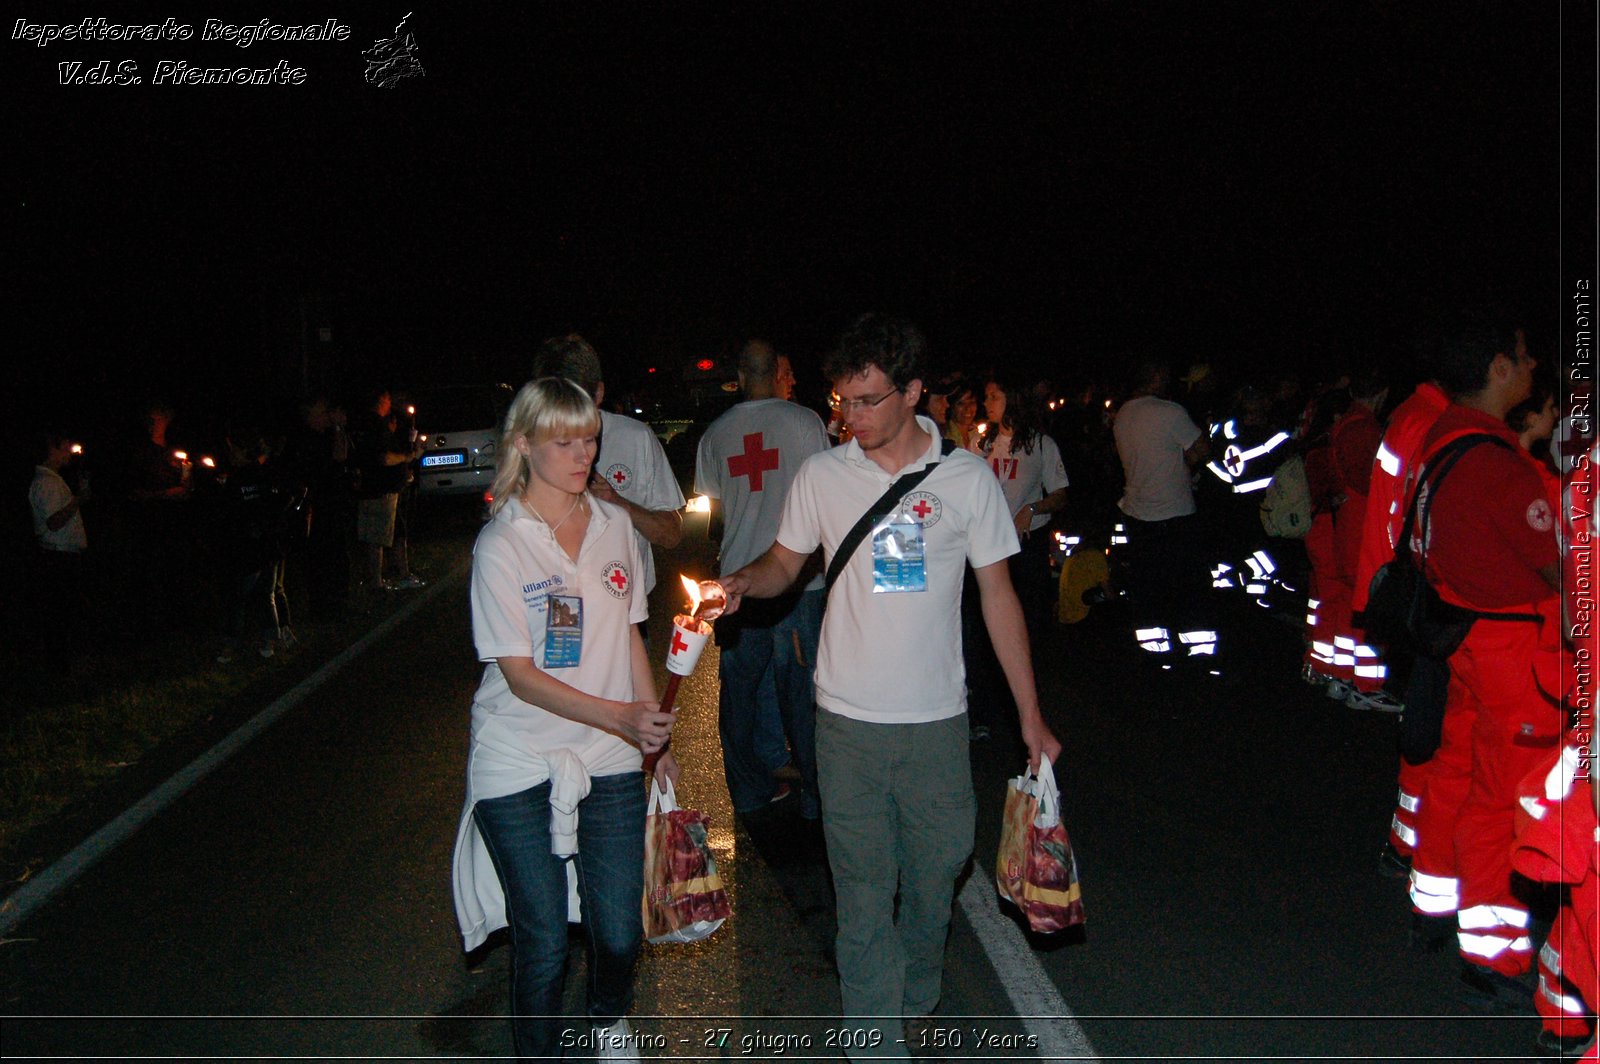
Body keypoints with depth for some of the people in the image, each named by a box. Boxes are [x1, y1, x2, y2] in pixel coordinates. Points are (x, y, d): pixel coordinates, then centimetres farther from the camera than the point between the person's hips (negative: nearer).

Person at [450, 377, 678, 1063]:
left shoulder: (613, 524, 4)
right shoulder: (501, 544, -11)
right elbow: (520, 674, -14)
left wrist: (655, 734, 13)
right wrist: (618, 716, -25)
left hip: (610, 759, 4)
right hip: (521, 767, -4)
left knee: (619, 930, 8)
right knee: (542, 943, 2)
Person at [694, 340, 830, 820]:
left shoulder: (715, 433, 4)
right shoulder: (805, 421, -6)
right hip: (799, 578, -3)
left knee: (739, 686, 13)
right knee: (801, 690, 4)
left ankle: (749, 789, 22)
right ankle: (814, 794, 11)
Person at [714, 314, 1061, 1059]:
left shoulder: (966, 478, -4)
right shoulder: (822, 475, -2)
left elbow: (997, 593, 2)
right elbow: (785, 563, 11)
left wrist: (1030, 715, 2)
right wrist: (743, 581, -14)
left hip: (937, 719, 0)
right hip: (849, 719, 0)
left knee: (936, 870, 14)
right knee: (864, 886, 5)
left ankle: (917, 996, 40)